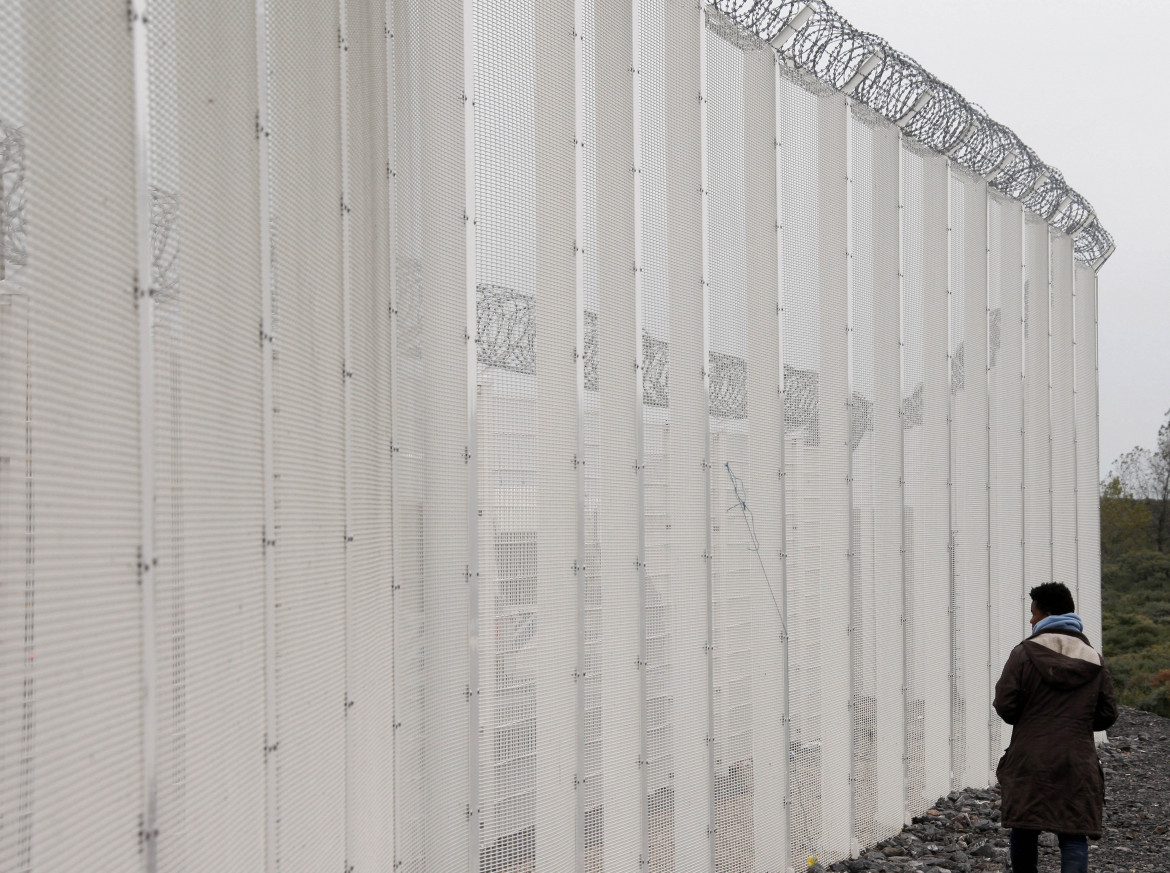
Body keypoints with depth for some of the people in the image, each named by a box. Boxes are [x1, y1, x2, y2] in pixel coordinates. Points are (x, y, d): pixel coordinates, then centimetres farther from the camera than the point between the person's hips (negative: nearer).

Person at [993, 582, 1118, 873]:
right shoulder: (1094, 660, 5)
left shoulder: (1024, 654, -6)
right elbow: (1107, 714, 6)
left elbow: (1005, 706, -8)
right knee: (1074, 837, 0)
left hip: (1029, 762, -2)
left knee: (1024, 832, 13)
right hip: (1077, 765, 2)